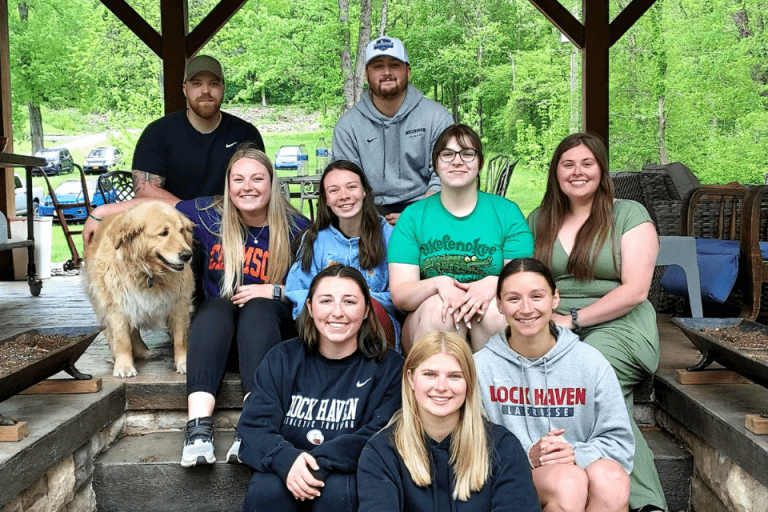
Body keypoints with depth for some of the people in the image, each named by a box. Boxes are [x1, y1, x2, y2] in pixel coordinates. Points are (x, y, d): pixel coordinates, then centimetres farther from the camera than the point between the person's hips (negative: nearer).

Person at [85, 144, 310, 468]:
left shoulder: (296, 229, -4)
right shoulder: (209, 215, 1)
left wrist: (274, 291, -15)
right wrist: (101, 212, 16)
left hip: (271, 331, -1)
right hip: (218, 332, 2)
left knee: (258, 308, -33)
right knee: (216, 307, -31)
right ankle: (198, 427, -47)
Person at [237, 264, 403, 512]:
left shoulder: (389, 367, 1)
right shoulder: (281, 359, 7)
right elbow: (254, 425, -3)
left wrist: (320, 463, -25)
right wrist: (286, 459, -25)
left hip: (347, 474, -1)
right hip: (286, 473, 1)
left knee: (337, 491, -32)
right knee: (266, 490, -29)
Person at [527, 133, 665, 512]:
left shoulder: (629, 215, 5)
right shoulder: (539, 220, 18)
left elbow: (634, 290, -5)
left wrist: (572, 318, -12)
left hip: (618, 327, -3)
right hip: (555, 330, 3)